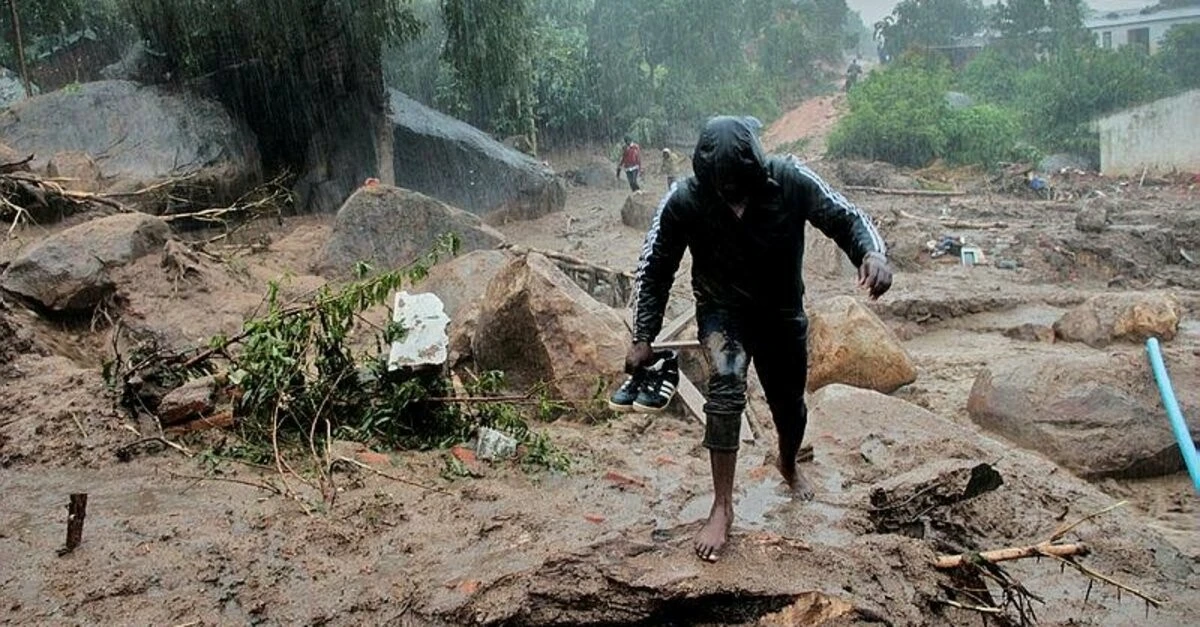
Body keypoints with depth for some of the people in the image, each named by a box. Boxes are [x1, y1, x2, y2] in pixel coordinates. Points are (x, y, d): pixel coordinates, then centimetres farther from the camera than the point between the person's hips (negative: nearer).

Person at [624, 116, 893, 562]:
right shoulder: (684, 201, -25)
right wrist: (643, 338, -18)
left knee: (789, 403, 15)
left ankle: (788, 464, 51)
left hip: (783, 311, 2)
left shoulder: (790, 180, -25)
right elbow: (654, 269, -14)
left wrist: (872, 252, -39)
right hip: (723, 309, -2)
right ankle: (722, 506, -16)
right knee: (726, 384, -29)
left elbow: (844, 217, -17)